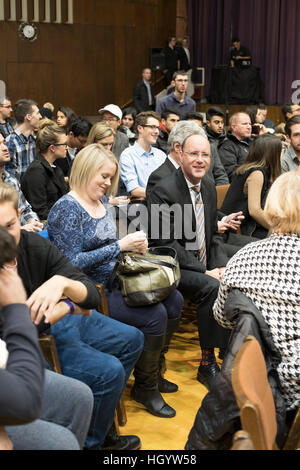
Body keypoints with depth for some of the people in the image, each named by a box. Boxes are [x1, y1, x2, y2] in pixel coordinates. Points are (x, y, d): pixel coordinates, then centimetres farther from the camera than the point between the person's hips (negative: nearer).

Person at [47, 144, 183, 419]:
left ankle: (154, 372, 18)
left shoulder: (102, 201, 12)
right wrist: (120, 246, -22)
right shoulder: (67, 208, -15)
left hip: (112, 284, 9)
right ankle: (145, 387, 0)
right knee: (154, 314, -22)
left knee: (174, 300, 1)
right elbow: (72, 263, -22)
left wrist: (133, 246, 0)